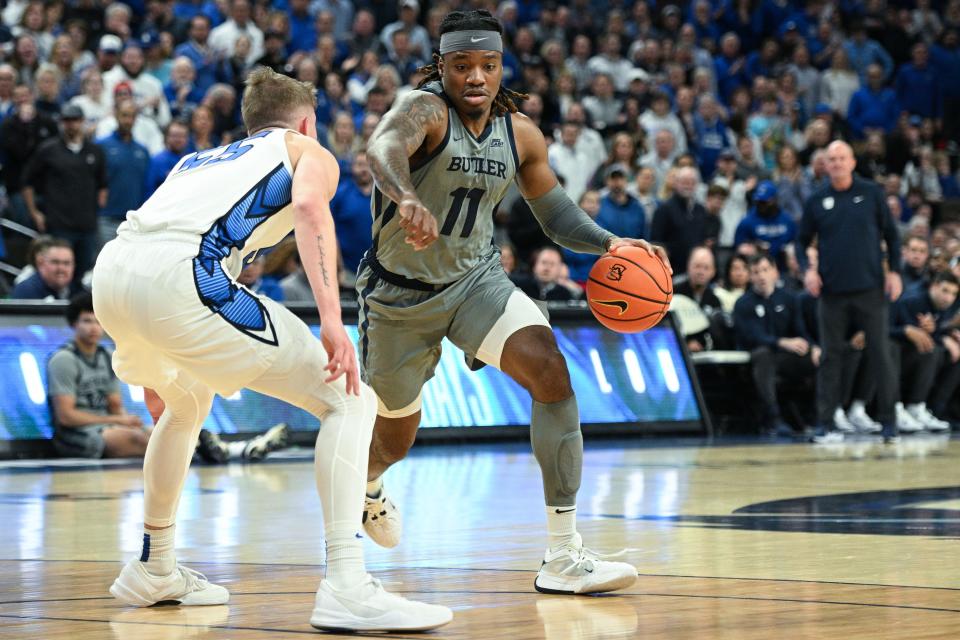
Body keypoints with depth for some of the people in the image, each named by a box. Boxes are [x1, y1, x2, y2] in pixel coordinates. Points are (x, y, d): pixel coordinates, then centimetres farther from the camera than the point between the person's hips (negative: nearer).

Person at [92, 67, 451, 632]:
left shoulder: (201, 158, 39)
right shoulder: (308, 152, 21)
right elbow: (308, 205, -3)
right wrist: (331, 320, -15)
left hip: (111, 272, 7)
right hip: (179, 274, -7)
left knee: (188, 404, 37)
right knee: (348, 400, 0)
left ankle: (154, 569, 43)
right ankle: (347, 588, -15)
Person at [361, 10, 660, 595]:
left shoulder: (520, 134, -5)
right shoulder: (425, 110, -23)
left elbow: (555, 212, 8)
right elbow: (384, 146, -47)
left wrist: (608, 243, -12)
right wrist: (406, 197, -69)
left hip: (475, 278, 3)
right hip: (401, 291, -3)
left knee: (550, 369, -24)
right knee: (395, 441, 14)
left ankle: (564, 556, -24)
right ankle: (369, 485, 57)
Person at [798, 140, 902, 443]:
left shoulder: (872, 193, 4)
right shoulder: (817, 200, 6)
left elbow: (891, 234, 8)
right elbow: (802, 240, 13)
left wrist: (894, 271, -2)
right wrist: (806, 269, -5)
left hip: (870, 288, -1)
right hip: (832, 292, 1)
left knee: (880, 354, 0)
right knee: (830, 357, 2)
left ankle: (888, 421, 7)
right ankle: (826, 424, 5)